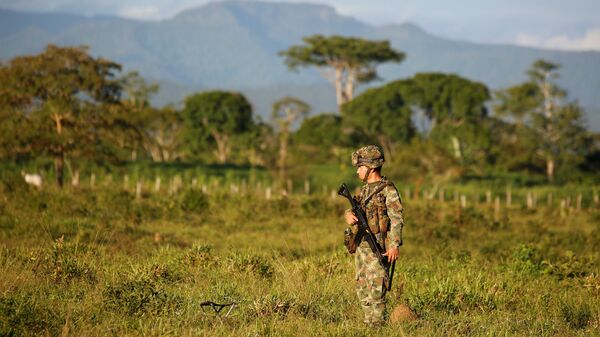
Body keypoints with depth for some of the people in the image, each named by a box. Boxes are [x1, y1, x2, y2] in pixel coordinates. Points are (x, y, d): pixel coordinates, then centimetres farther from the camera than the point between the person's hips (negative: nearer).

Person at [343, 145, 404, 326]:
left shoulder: (388, 190, -9)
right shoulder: (365, 189, 16)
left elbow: (397, 219, -13)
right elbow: (352, 209, 20)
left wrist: (395, 245, -21)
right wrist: (349, 214, -6)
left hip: (377, 246, -9)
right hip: (361, 246, 9)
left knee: (376, 287, -12)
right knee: (362, 289, 10)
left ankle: (377, 324, -11)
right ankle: (368, 323, 16)